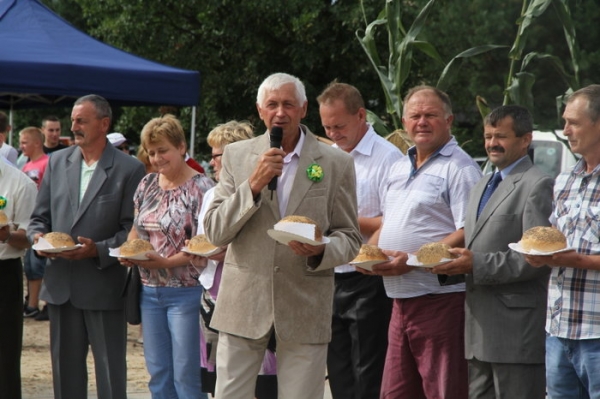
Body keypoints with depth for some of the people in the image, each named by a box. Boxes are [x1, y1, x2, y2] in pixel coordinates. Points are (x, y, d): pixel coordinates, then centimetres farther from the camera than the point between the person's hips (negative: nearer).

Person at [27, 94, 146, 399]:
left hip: (105, 286, -4)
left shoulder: (129, 169, -5)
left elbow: (132, 229, -8)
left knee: (110, 373, 3)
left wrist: (98, 250, -21)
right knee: (65, 370, 12)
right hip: (61, 283, 5)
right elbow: (39, 217, 13)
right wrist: (38, 237, -8)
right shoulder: (57, 162, 9)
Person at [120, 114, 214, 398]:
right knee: (157, 373, 11)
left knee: (186, 376, -3)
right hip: (149, 290, 6)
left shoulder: (201, 188, -10)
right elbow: (136, 229, 18)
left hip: (185, 292, -6)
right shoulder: (147, 184, 10)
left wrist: (166, 262, -25)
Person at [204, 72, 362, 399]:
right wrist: (253, 185, -14)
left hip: (305, 308, -1)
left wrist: (320, 251, -18)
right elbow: (214, 232, -1)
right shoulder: (236, 156, 6)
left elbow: (349, 238, 5)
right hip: (244, 303, 1)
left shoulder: (336, 163, 2)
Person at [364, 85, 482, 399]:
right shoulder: (399, 168, 18)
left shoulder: (459, 167, -8)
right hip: (401, 300, 8)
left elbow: (469, 234, -17)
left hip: (440, 301, -8)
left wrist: (412, 260, -22)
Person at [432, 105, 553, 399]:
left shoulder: (538, 186, -9)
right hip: (480, 330, 9)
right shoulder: (482, 187, 20)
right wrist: (451, 265, 4)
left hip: (516, 330, -9)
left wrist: (477, 265, -20)